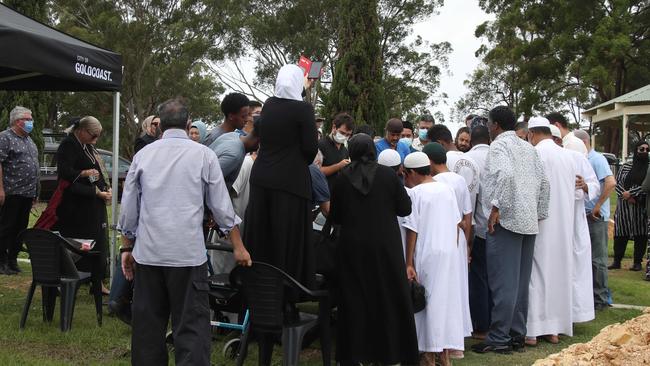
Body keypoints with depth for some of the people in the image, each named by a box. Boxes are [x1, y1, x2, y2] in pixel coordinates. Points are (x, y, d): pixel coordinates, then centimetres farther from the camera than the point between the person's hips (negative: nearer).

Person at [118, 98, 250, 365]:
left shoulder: (143, 155, 7)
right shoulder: (203, 155, 0)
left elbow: (128, 208, 11)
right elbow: (221, 206, 2)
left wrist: (126, 247, 21)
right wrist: (238, 246, 11)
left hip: (148, 253, 3)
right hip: (188, 253, -3)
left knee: (148, 325, 12)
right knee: (191, 324, -1)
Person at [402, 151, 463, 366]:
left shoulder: (416, 192, -9)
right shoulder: (447, 189, 6)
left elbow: (412, 230, -11)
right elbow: (456, 224, 9)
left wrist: (409, 264, -8)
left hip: (427, 255, -5)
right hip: (450, 253, 5)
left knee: (429, 301, 4)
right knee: (447, 299, 12)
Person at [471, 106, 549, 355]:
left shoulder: (499, 145, -5)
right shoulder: (528, 148, 16)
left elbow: (505, 174, -23)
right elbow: (543, 182, 14)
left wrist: (496, 207, -19)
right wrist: (539, 214, 18)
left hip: (505, 220, -8)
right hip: (528, 222, 8)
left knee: (503, 282, -5)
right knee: (520, 281, 11)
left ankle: (499, 338, -2)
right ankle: (518, 334, 15)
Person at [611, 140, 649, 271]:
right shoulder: (626, 166, 10)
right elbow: (617, 182, 5)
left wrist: (631, 193, -16)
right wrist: (626, 196, -10)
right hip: (624, 206, 2)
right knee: (620, 234, 1)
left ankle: (637, 262, 11)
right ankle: (617, 261, 8)